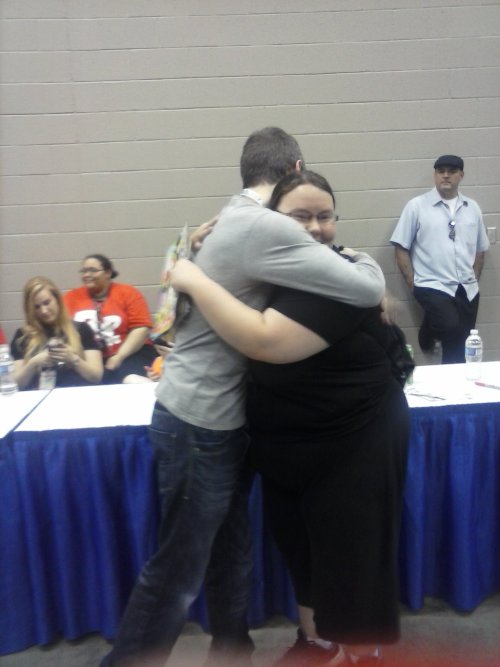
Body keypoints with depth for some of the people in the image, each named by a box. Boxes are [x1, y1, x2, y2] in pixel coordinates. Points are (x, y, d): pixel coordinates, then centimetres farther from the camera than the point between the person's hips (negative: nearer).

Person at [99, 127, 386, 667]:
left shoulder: (235, 218, 9)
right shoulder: (264, 227, -21)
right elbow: (367, 290, -19)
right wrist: (365, 262, 1)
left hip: (213, 418, 9)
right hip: (201, 424, -9)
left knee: (231, 552, 21)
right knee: (177, 572, 8)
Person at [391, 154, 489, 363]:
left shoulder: (472, 208, 10)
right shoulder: (416, 206, -3)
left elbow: (480, 249, 18)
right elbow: (401, 248, -3)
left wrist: (473, 280, 9)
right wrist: (412, 283, -7)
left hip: (467, 289, 5)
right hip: (433, 286, -4)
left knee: (462, 344, 6)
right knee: (452, 328, -27)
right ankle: (430, 329, 2)